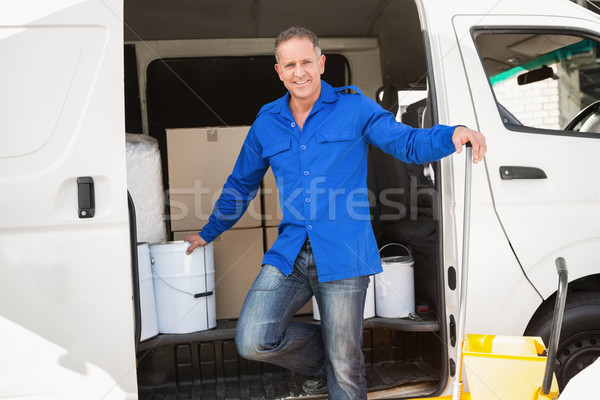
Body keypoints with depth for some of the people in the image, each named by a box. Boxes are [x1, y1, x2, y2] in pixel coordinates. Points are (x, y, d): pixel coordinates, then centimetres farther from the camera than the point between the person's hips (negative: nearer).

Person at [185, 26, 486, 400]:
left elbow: (409, 143, 0)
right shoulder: (266, 122, 11)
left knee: (345, 370, 6)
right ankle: (324, 355, 21)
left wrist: (453, 134, -22)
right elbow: (241, 183, 22)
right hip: (289, 254, 3)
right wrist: (210, 231, 31)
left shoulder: (354, 107, 2)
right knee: (252, 342, -9)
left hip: (344, 255, -3)